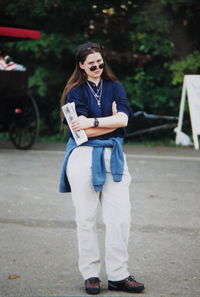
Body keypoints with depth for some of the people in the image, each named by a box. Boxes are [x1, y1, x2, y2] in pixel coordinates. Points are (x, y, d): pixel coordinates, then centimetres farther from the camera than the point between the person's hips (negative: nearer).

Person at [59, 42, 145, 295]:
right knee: (86, 219, 2)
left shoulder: (114, 87, 12)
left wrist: (92, 122, -13)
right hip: (83, 157, -3)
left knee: (120, 217, -2)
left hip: (113, 157, 3)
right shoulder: (75, 92, 3)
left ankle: (118, 275, 5)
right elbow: (82, 131, -9)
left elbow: (123, 118, -5)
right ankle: (90, 274, 11)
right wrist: (112, 122, -5)